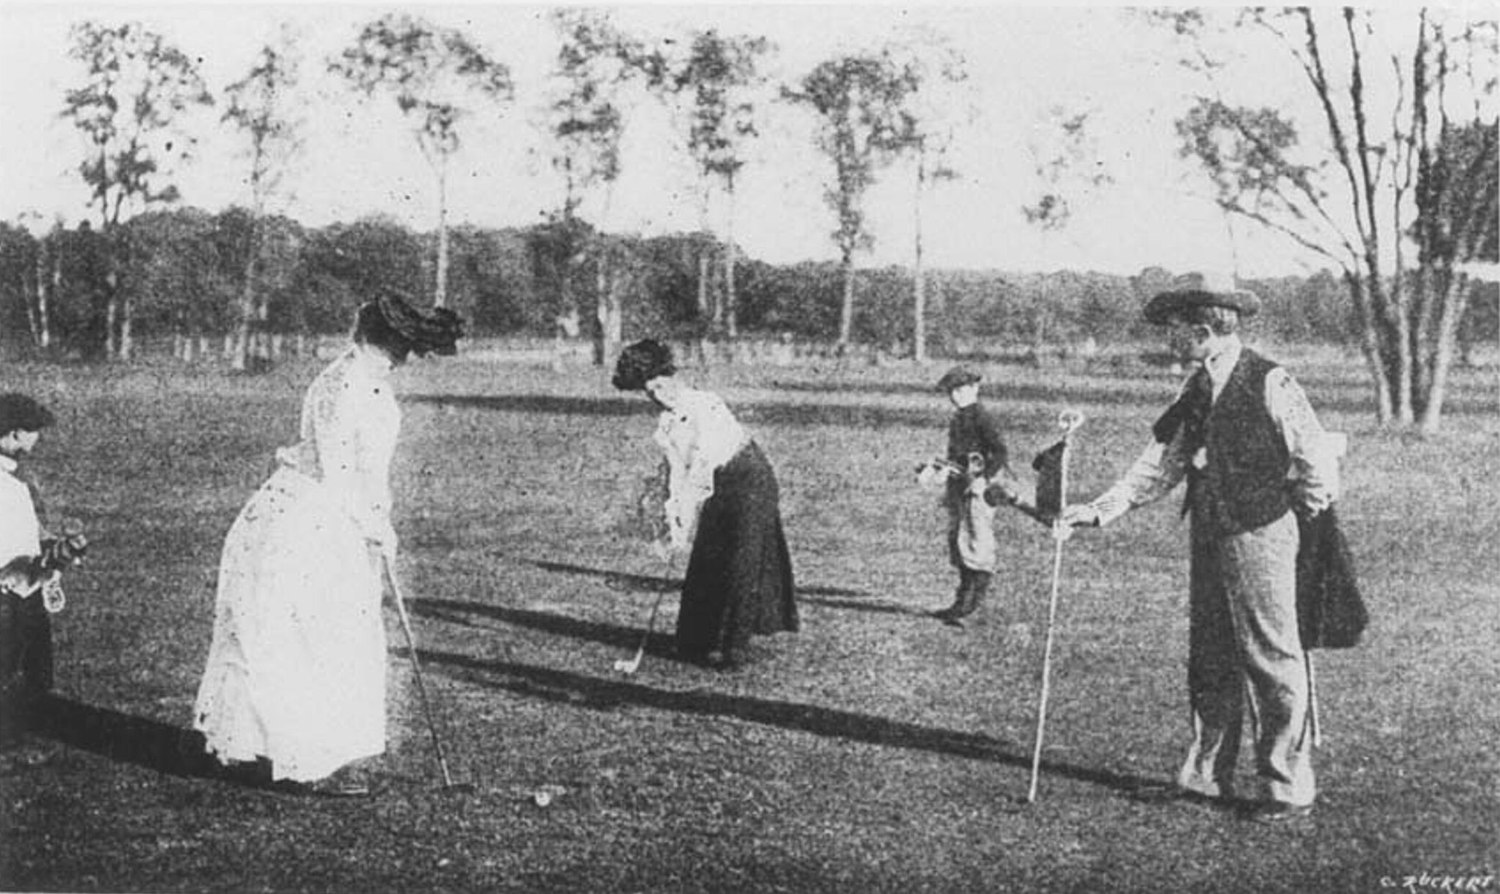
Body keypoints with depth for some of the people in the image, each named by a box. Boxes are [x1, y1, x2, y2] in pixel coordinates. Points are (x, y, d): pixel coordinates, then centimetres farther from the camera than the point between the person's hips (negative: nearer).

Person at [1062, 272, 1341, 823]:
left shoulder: (1270, 385, -15)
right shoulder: (1197, 390, 9)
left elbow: (1319, 461, -12)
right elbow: (1161, 465, 9)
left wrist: (1302, 510, 1)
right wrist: (1101, 509, 1)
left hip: (1258, 539, -8)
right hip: (1208, 540, 8)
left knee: (1272, 663, -1)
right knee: (1209, 662, 14)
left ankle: (1288, 788, 9)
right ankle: (1207, 775, 25)